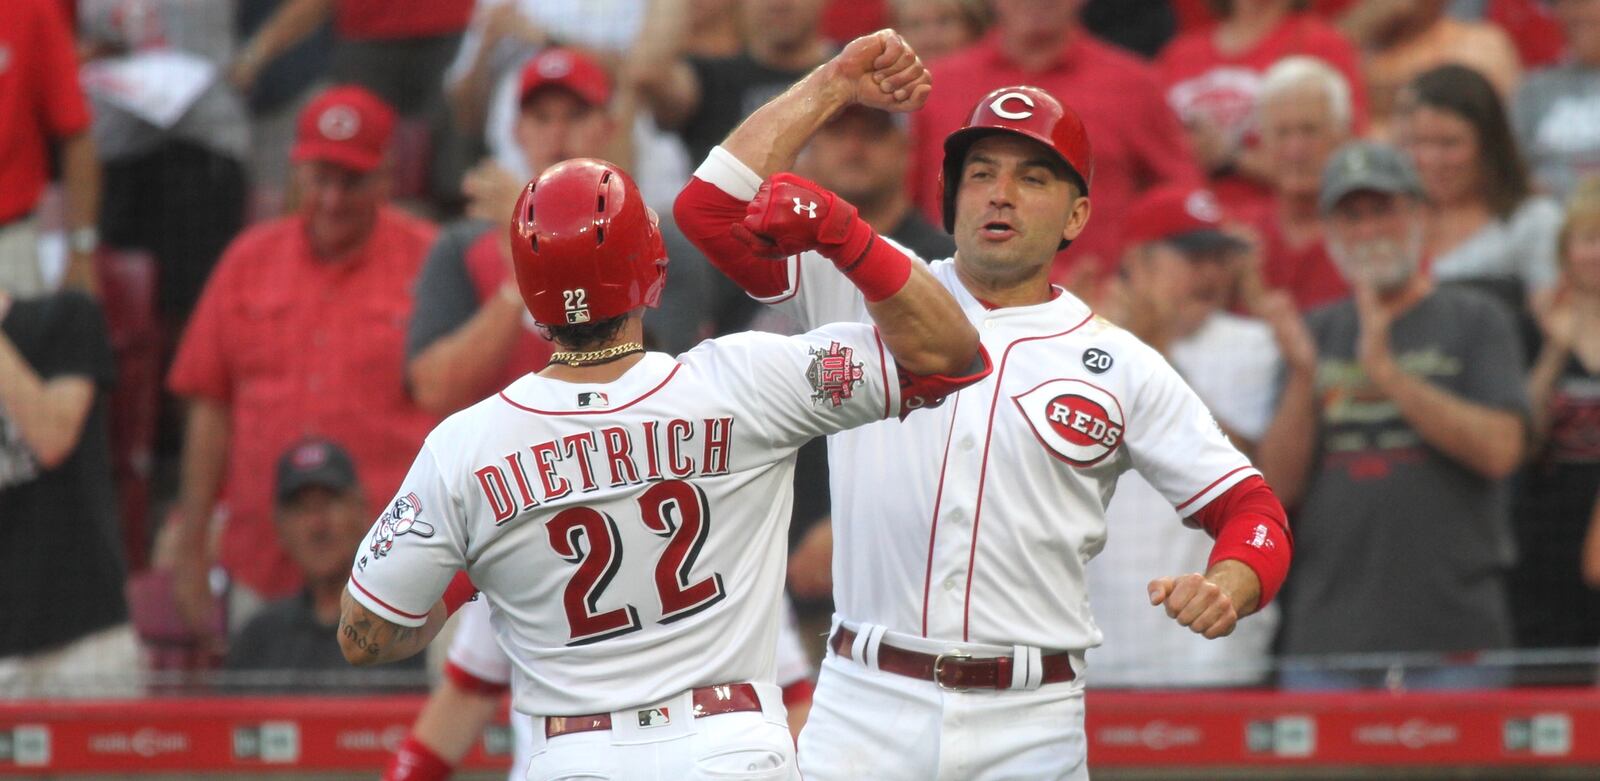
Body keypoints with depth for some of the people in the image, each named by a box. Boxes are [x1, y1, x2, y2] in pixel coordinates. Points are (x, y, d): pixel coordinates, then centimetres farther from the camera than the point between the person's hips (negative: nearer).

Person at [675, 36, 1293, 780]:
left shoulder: (1118, 366, 8)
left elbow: (1249, 508, 8)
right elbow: (711, 206, 2)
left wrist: (1227, 586, -15)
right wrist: (834, 84, 1)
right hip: (863, 712, 0)